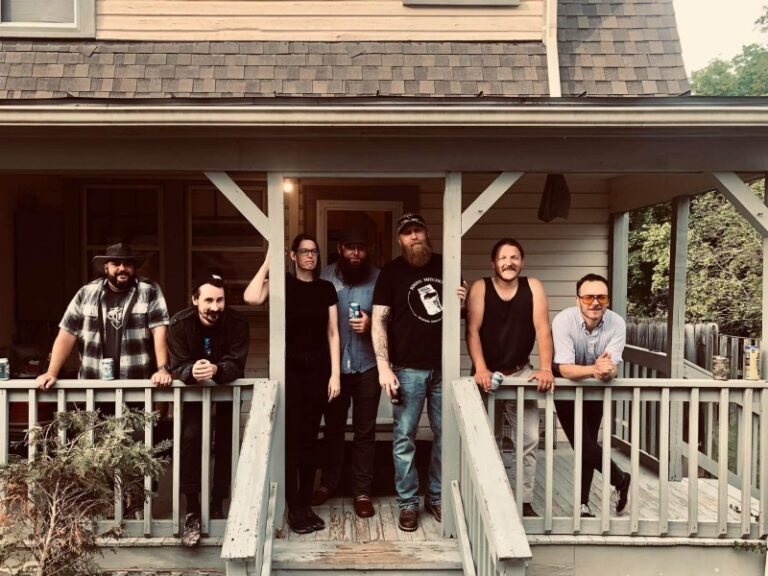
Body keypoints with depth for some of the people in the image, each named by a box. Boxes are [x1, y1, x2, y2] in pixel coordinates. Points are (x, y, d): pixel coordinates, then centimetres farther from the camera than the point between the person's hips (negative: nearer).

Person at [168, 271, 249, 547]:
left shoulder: (237, 323, -24)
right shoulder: (180, 323, -21)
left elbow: (236, 364, -28)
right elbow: (178, 367, -23)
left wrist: (216, 370, -51)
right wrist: (192, 372, -47)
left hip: (228, 388, 0)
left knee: (226, 443, -2)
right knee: (190, 439, -15)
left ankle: (218, 505, 15)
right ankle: (192, 510, -7)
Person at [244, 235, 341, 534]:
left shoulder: (326, 288, 8)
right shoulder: (283, 282, -1)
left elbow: (332, 333, 6)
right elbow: (251, 297, -22)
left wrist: (335, 373, -1)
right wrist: (268, 261, -13)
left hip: (318, 367, 3)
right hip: (289, 366, -3)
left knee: (310, 437, 9)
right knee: (291, 436, -2)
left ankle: (306, 505, 19)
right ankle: (294, 509, 8)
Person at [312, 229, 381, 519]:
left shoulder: (378, 277, -4)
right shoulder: (326, 276, -1)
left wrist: (371, 322, -20)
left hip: (367, 365, -1)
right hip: (334, 364, 1)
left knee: (365, 431, 6)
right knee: (333, 427, 15)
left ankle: (362, 491, 19)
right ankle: (328, 482, 33)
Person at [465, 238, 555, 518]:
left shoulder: (533, 287, -4)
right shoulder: (480, 288, -7)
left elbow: (543, 329, -10)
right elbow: (472, 331, -14)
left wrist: (545, 368, -22)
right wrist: (480, 369, -26)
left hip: (521, 372, 1)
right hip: (487, 373, -1)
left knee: (529, 439, -1)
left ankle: (525, 501, 10)